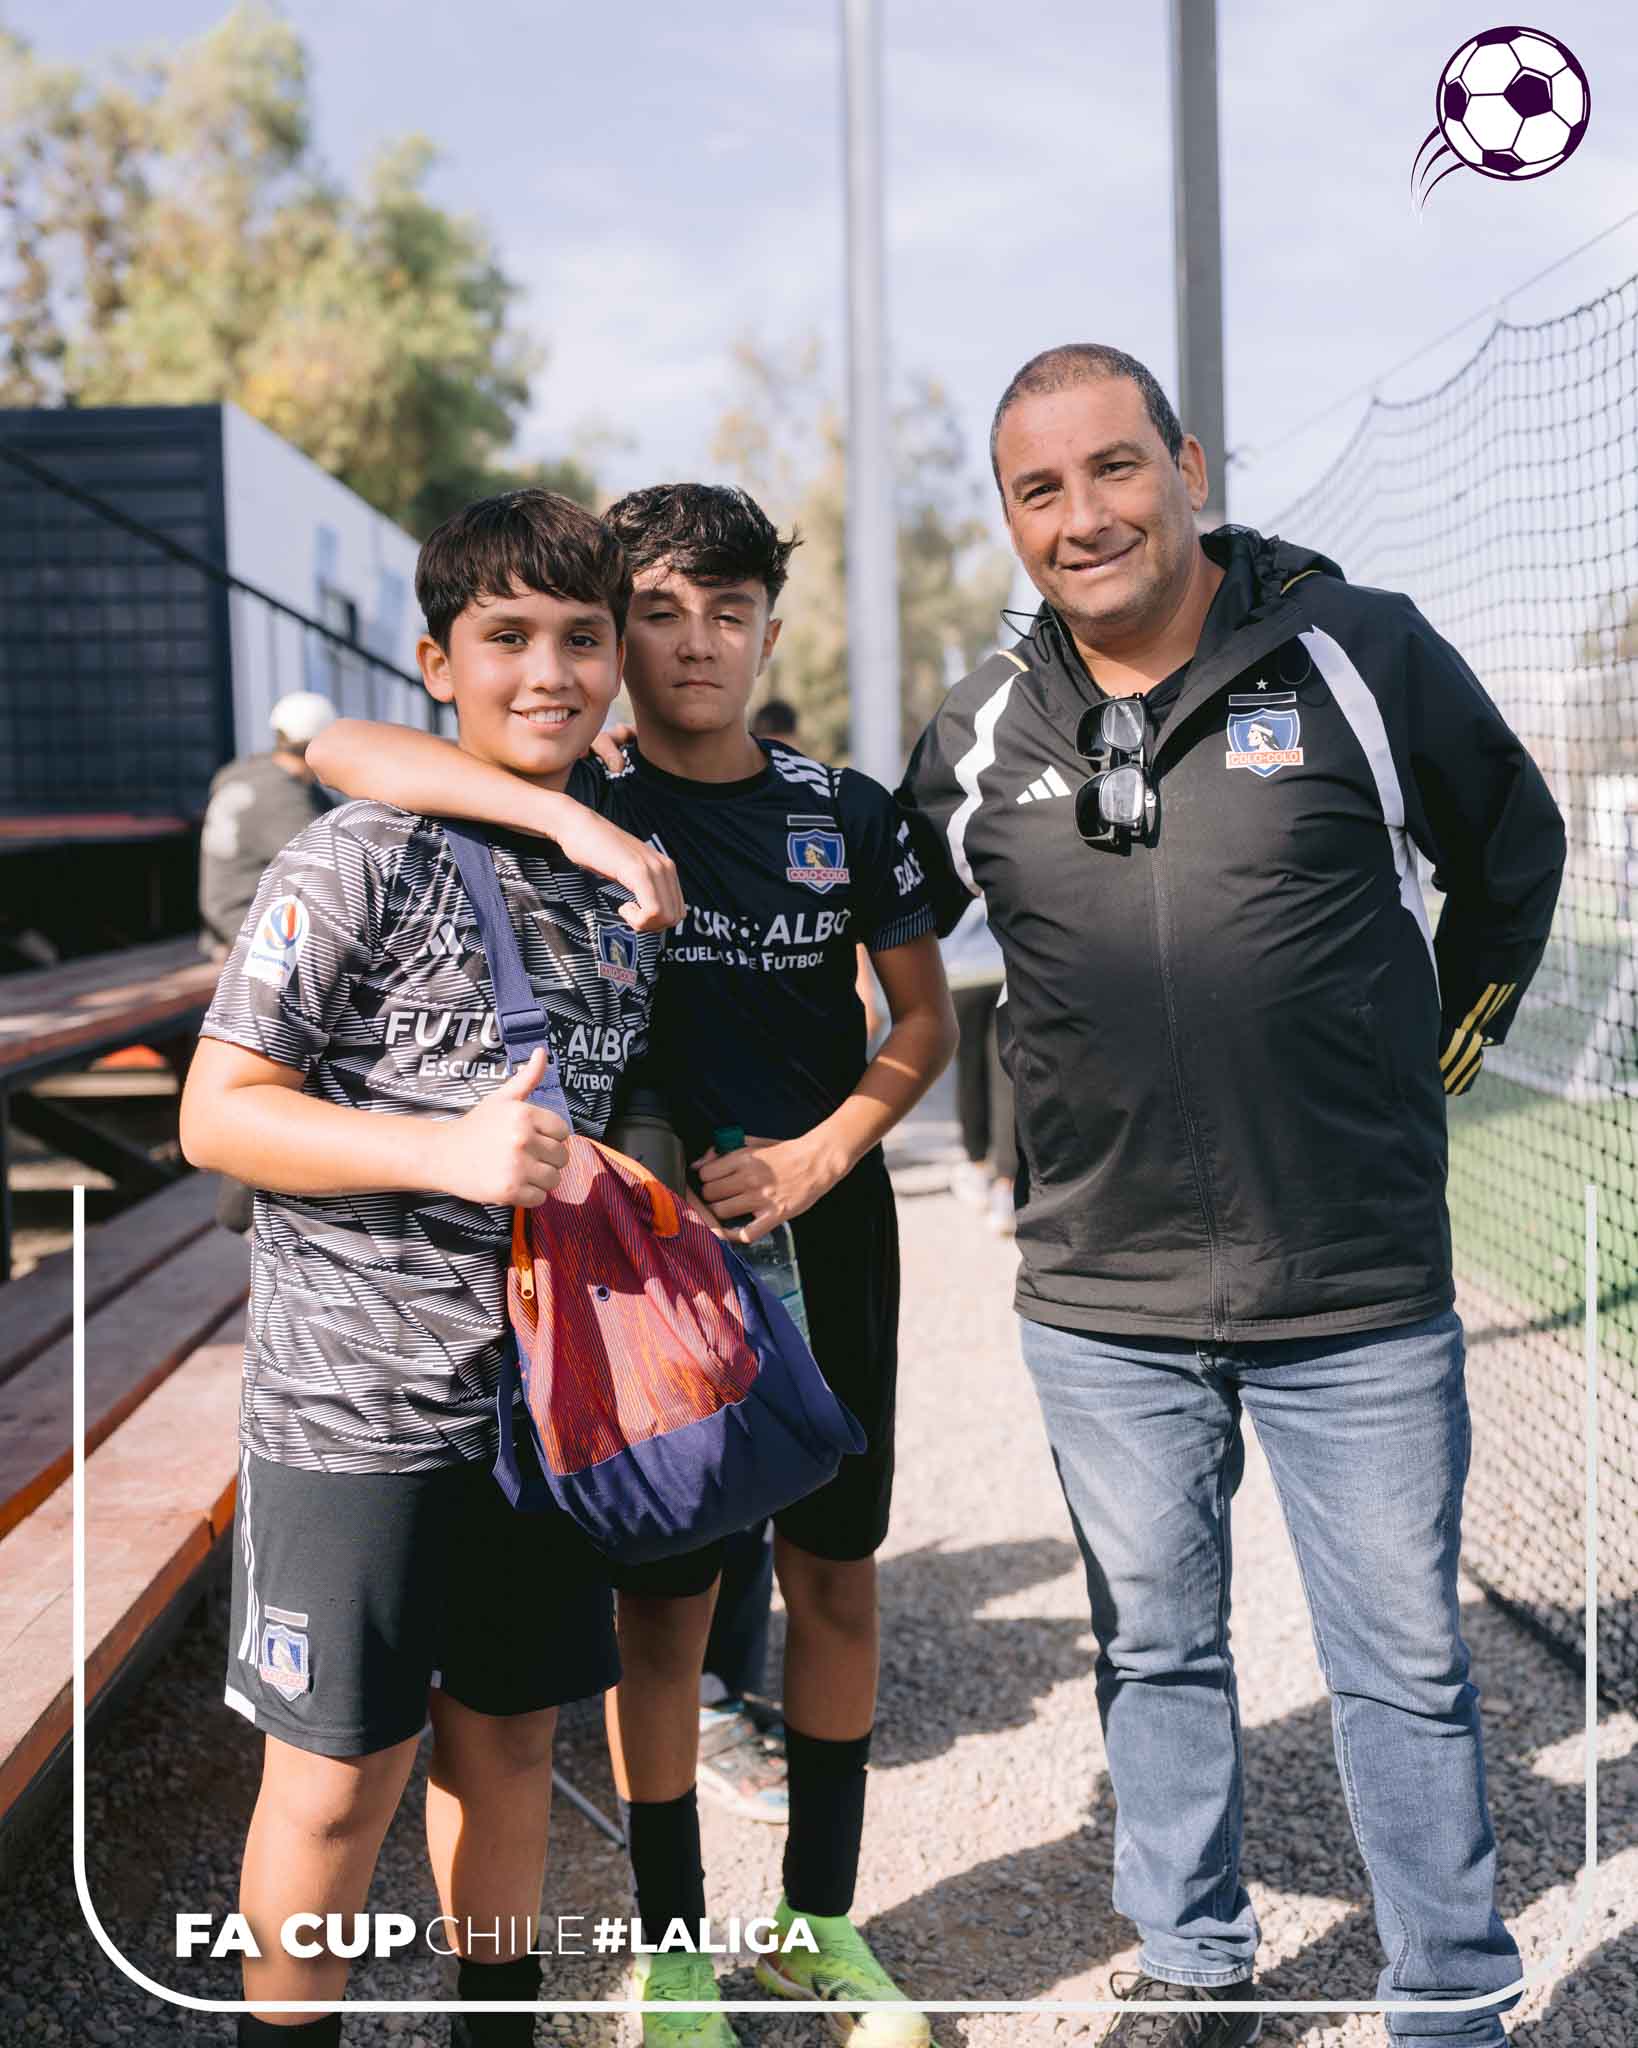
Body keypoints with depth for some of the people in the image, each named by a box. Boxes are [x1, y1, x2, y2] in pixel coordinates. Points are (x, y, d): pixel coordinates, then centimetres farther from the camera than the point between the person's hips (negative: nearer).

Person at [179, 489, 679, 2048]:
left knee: (508, 1731, 18)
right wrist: (449, 1153, -24)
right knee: (339, 1774, 5)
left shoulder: (626, 854, 8)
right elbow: (217, 1113, -13)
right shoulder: (360, 863, -11)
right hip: (358, 1392, -5)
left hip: (547, 1380, 6)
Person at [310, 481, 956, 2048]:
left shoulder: (846, 812, 2)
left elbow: (925, 1018, 7)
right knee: (665, 1600, 5)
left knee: (835, 1573, 12)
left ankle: (821, 1918, 31)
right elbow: (347, 750, -23)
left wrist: (816, 1156, -10)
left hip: (827, 1238, 3)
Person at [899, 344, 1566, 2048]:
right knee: (1156, 1654, 17)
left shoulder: (1364, 654, -6)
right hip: (1102, 1305, 3)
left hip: (1360, 1296, -2)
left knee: (1404, 1667, 10)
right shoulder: (982, 733, 2)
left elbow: (1513, 844, 11)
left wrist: (1447, 1039, 13)